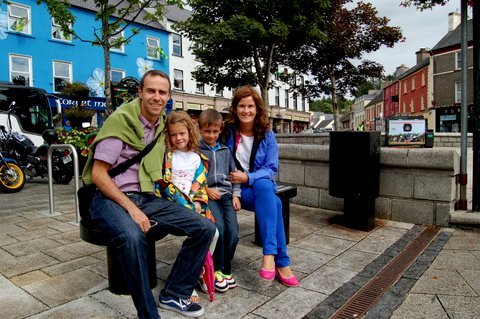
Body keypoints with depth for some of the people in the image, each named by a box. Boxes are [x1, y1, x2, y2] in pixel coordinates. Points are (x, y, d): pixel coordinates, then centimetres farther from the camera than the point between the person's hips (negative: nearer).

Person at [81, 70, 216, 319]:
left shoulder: (164, 125, 11)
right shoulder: (121, 120, -8)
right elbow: (98, 174, -12)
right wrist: (131, 208, -20)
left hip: (148, 199, 6)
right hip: (111, 198, -5)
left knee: (206, 228, -10)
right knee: (132, 237, -39)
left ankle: (173, 295, 4)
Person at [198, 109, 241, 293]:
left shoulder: (225, 151, 19)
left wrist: (236, 194, 8)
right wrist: (206, 190, -10)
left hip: (226, 194, 4)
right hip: (207, 195, -4)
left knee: (233, 232, -13)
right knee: (219, 226, -25)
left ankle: (226, 269, 9)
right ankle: (217, 269, -5)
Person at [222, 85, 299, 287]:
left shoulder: (267, 135, 2)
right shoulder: (227, 132, -2)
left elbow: (271, 168, -4)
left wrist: (248, 177, -17)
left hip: (261, 184, 2)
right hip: (236, 188, -2)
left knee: (264, 186, -36)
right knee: (274, 203, -31)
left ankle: (269, 254, -36)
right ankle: (281, 262, -25)